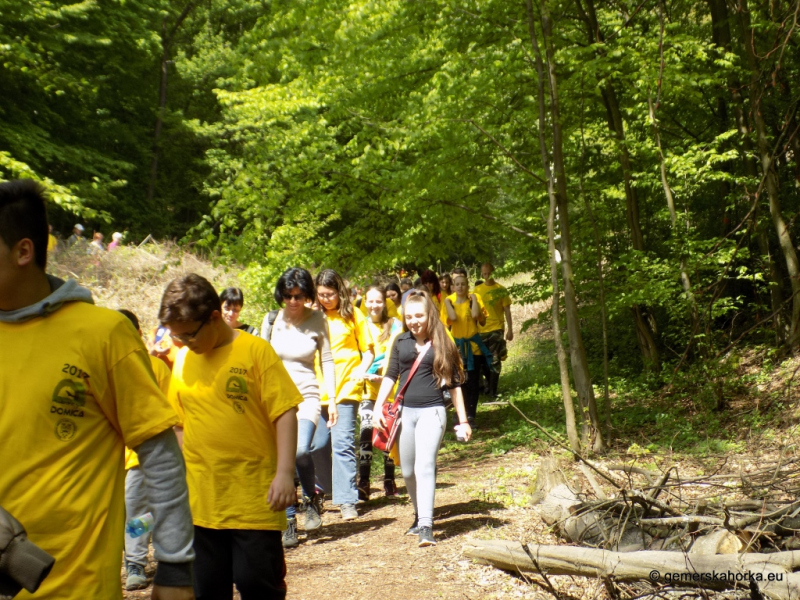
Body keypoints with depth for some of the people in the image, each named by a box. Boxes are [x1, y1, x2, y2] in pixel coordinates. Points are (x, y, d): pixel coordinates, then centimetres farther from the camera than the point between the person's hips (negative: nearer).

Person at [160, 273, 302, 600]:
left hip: (253, 498, -4)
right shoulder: (182, 360, 8)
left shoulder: (255, 351, -6)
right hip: (199, 500, 5)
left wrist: (285, 472, -16)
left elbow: (285, 413, -8)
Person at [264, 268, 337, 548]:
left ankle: (312, 499, 3)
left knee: (301, 451, -24)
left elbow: (326, 360, 4)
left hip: (307, 396, -2)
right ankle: (289, 522, 12)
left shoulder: (318, 320, -1)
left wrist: (332, 400, 0)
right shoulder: (272, 320, 3)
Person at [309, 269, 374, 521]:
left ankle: (347, 501, -8)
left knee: (342, 443, -10)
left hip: (346, 389, -3)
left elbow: (368, 350, 7)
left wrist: (361, 370, -12)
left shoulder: (353, 315, 4)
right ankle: (317, 492, 31)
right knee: (317, 444, 9)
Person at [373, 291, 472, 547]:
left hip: (432, 411, -4)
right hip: (404, 411, 4)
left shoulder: (442, 344, 1)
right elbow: (390, 375, 10)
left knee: (425, 465, -18)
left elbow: (454, 384, 5)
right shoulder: (401, 342, 8)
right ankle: (419, 515, 31)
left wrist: (463, 420, 5)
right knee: (408, 471, 10)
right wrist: (378, 407, -3)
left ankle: (426, 527, -23)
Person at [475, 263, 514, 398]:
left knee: (494, 361, -2)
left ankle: (492, 391, 3)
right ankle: (490, 382, 33)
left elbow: (507, 310, 0)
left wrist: (510, 330, -5)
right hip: (480, 330, 3)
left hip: (496, 329, -3)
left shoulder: (501, 289, -1)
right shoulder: (477, 290, 6)